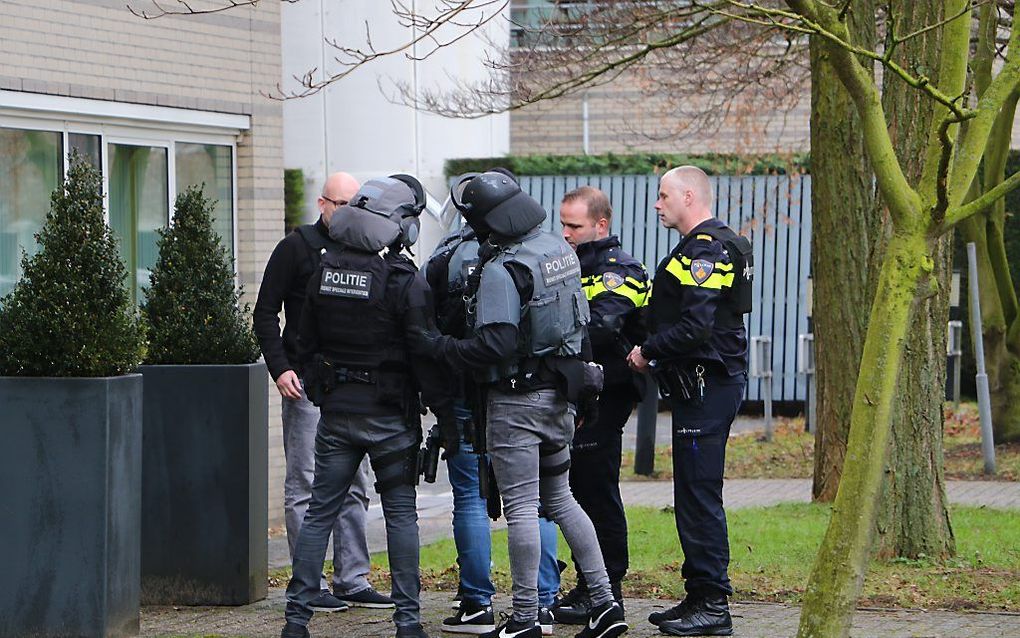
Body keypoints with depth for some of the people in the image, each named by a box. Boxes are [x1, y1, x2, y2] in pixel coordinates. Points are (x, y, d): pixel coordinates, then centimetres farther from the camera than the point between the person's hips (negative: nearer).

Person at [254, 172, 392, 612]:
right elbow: (265, 313, -4)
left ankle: (352, 581, 16)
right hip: (308, 384, -6)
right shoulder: (297, 248, -3)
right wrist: (279, 368, -15)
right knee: (305, 487, -2)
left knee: (354, 488, 9)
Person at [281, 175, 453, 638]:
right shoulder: (405, 281, -14)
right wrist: (444, 411, -4)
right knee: (401, 513, 6)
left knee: (319, 512, 8)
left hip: (335, 411, 4)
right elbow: (423, 355, -13)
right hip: (389, 416, -4)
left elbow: (306, 344, 10)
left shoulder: (323, 273, 2)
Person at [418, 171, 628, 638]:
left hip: (517, 400, -8)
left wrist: (438, 347, -15)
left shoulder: (501, 270, -20)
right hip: (559, 394, 8)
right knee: (559, 498, 17)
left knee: (521, 507, -2)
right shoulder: (560, 249, 6)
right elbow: (578, 317, 15)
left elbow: (494, 346, -25)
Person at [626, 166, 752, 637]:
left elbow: (695, 327, -24)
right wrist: (653, 351, 10)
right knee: (693, 494, 14)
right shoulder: (711, 246, 19)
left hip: (704, 387, -11)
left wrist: (648, 351, -11)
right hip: (708, 384, 11)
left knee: (700, 496, -9)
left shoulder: (706, 250, -15)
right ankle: (700, 597, 20)